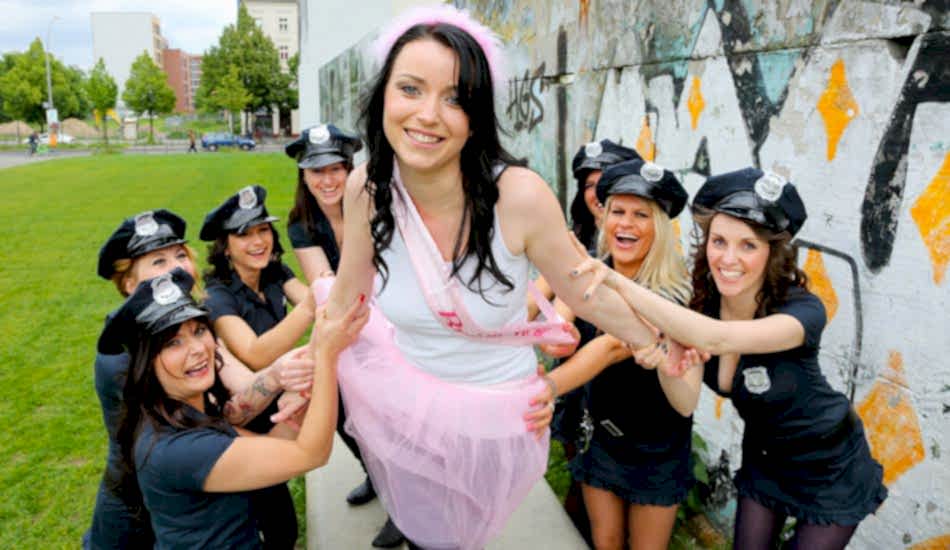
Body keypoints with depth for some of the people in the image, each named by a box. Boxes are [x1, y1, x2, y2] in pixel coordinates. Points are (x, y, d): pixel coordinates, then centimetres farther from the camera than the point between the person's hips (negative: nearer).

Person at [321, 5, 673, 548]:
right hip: (406, 391, 2)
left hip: (492, 412, -2)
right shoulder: (366, 188, -17)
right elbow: (345, 299, 0)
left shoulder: (519, 195, -29)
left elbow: (591, 295, -14)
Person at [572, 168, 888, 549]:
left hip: (828, 468, -4)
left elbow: (716, 339, -50)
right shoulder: (702, 303, -17)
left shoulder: (803, 310, -32)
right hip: (764, 457, 4)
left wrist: (620, 284, -59)